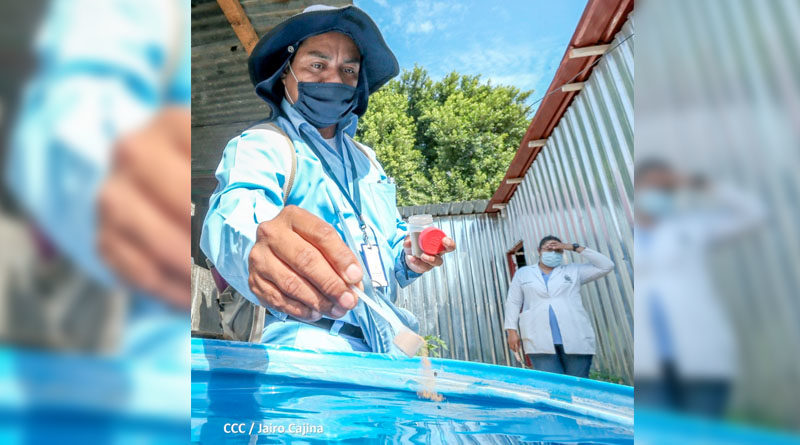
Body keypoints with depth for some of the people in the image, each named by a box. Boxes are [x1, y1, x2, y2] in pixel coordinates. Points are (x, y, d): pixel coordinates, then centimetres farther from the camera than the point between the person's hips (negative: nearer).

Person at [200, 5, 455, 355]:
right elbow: (234, 209, -20)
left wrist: (408, 259, 5)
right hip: (309, 337, -5)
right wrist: (257, 245, -42)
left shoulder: (367, 160, 19)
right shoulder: (259, 144, 1)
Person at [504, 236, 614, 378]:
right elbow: (513, 302, 13)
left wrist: (575, 247, 6)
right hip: (540, 342, -1)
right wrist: (512, 331, 2)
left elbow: (606, 266, 9)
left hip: (575, 339, 1)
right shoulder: (523, 273, 16)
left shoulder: (573, 270, 16)